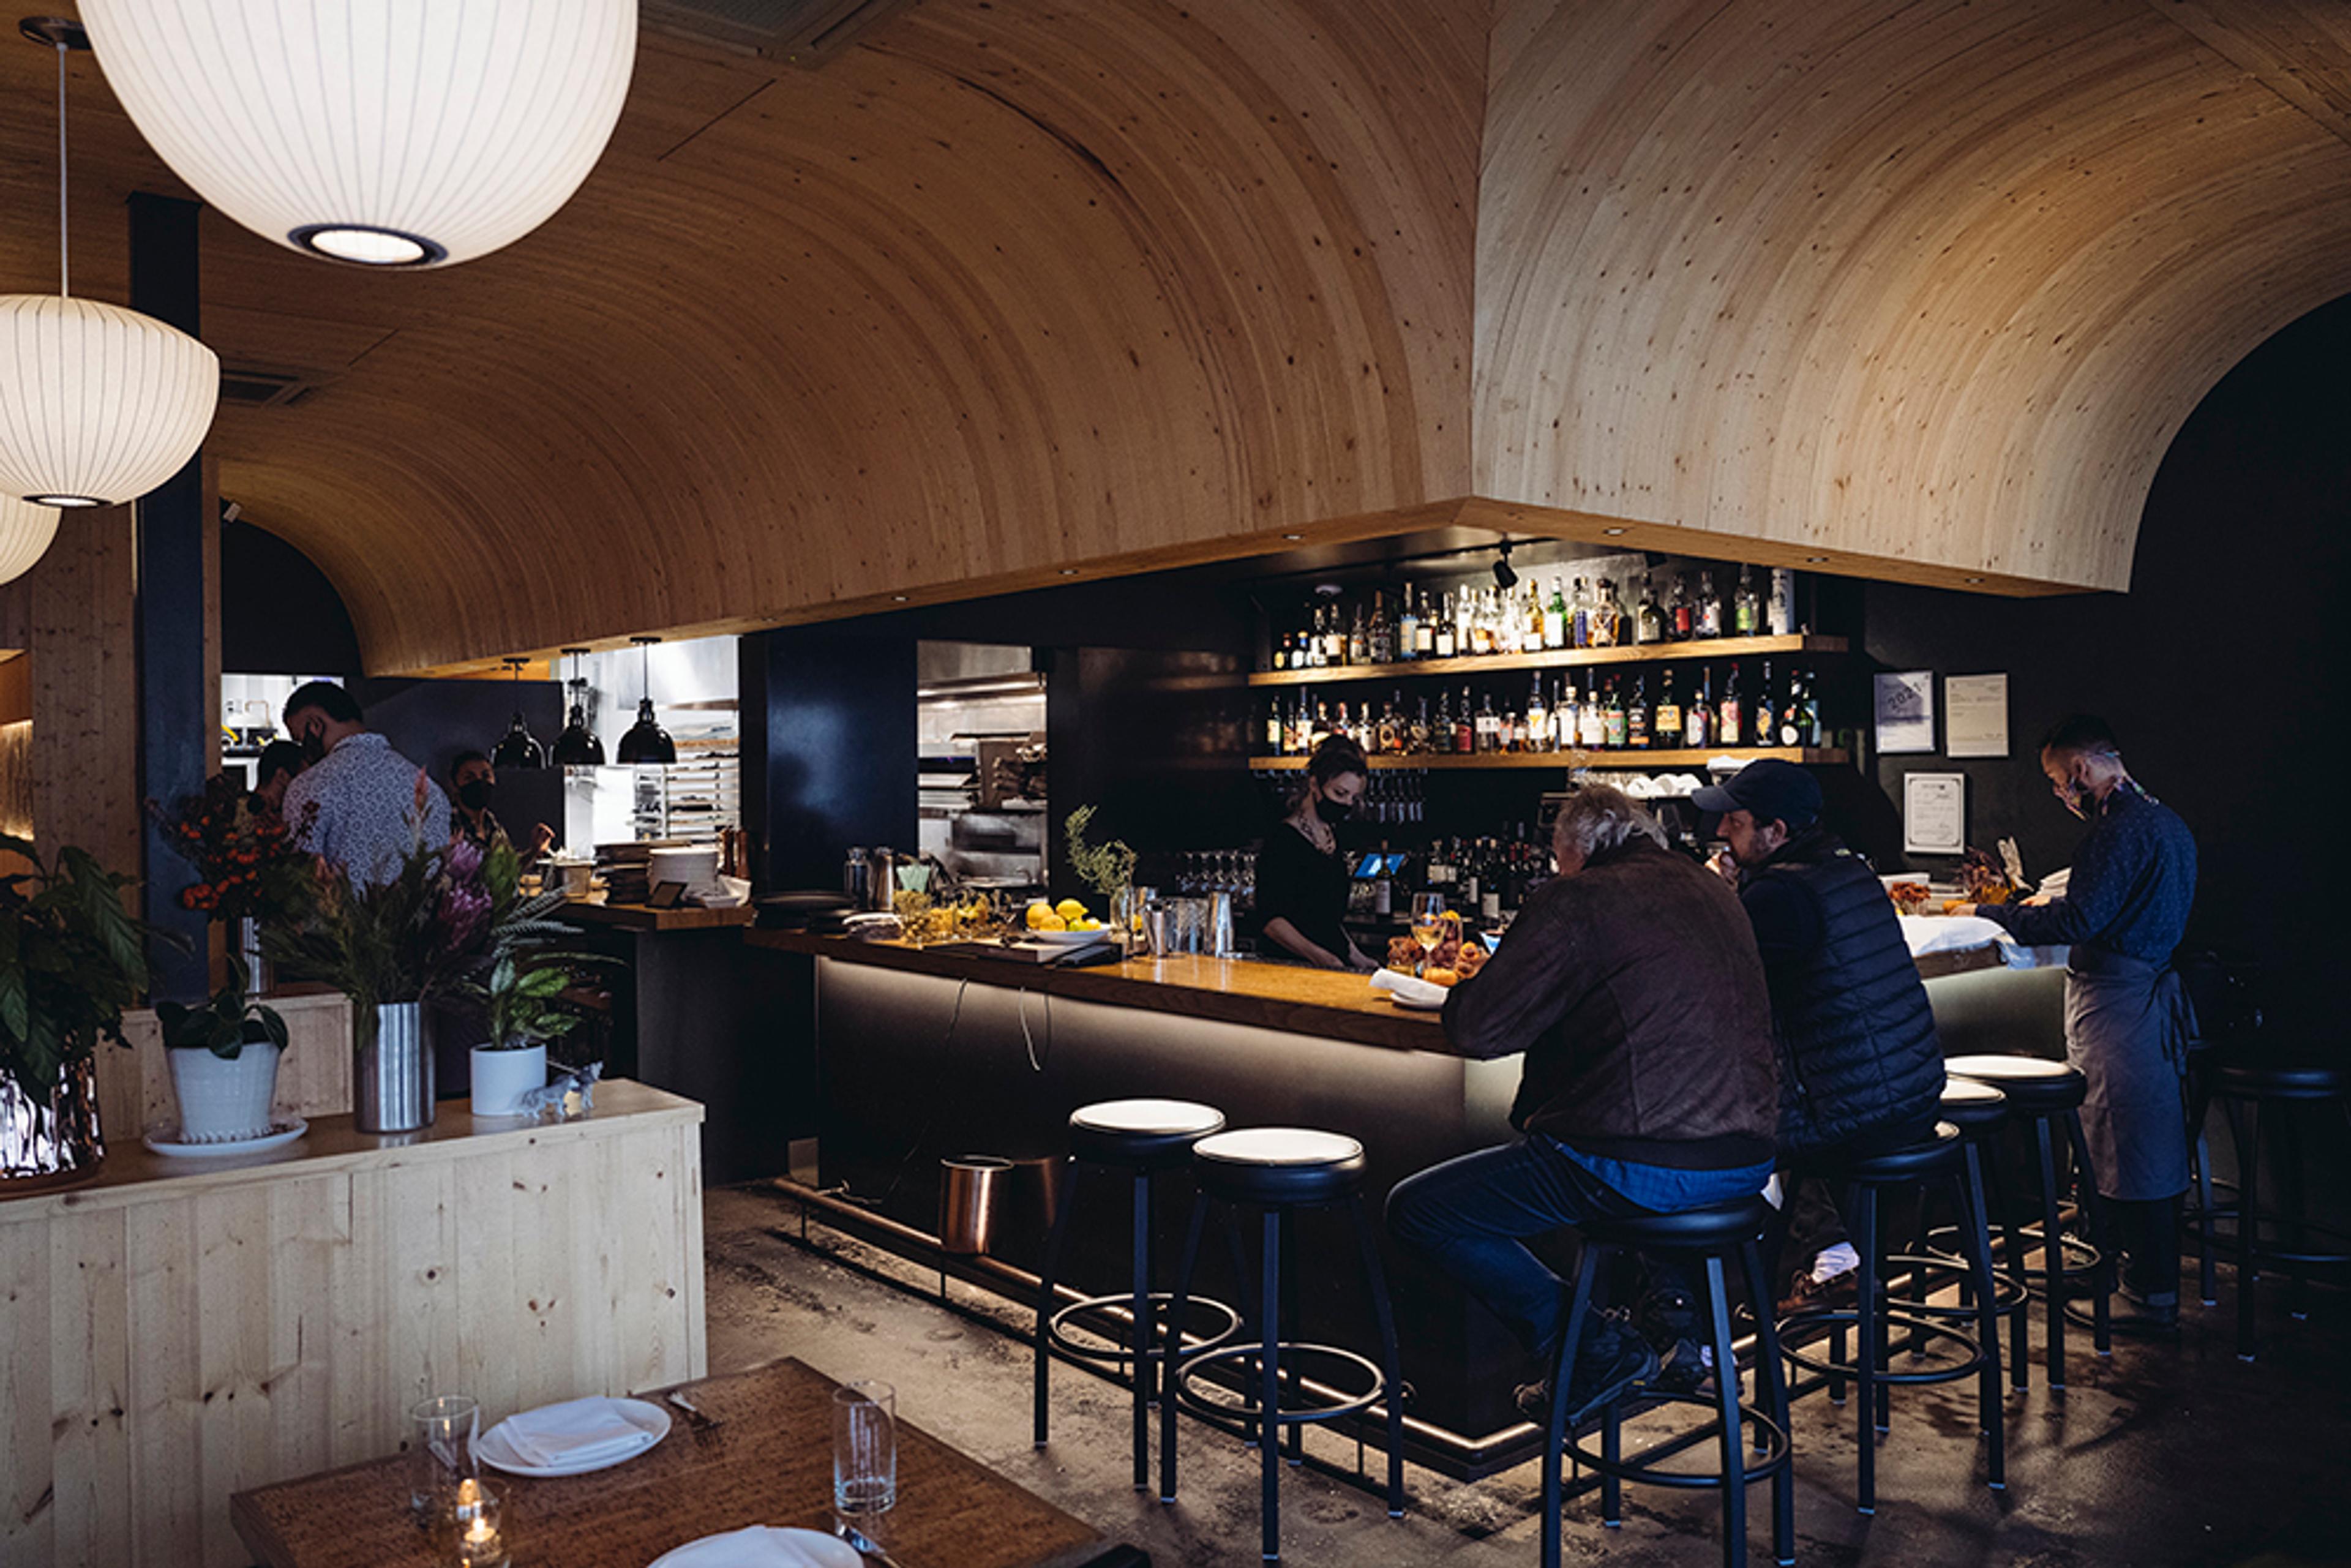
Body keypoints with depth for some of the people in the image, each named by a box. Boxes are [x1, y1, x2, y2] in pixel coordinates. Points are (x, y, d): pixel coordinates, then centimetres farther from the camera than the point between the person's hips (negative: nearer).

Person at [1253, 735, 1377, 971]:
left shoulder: (1332, 837, 17)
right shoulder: (1283, 839, -8)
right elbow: (1270, 920, -15)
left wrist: (1356, 957, 17)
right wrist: (1316, 954, -28)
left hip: (1333, 968, 8)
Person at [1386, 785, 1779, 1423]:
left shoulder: (1575, 900, -8)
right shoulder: (1714, 891, 15)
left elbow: (1477, 1030, -9)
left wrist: (1467, 988, 13)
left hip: (1642, 1170, -8)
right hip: (1747, 1161, 8)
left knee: (1415, 1210, 3)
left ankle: (1595, 1349, 2)